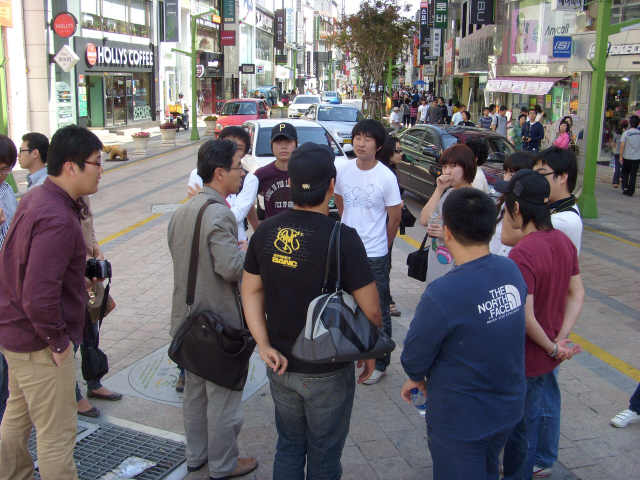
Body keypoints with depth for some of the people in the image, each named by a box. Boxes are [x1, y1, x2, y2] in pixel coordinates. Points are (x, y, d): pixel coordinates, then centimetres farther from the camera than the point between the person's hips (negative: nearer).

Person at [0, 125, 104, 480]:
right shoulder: (57, 220, -28)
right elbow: (39, 295, -32)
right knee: (56, 435, 4)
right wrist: (57, 341, -20)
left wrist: (76, 280, 12)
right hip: (38, 342, -10)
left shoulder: (35, 198, 4)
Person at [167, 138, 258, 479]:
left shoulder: (183, 211, 6)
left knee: (194, 390, 21)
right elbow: (231, 267, -29)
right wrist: (247, 252, -9)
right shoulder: (219, 214, -23)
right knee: (223, 396, 7)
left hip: (189, 317, 9)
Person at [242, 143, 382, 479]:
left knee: (289, 447, 24)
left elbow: (251, 291, 0)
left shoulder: (266, 232, -6)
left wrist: (264, 345, -3)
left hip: (281, 365, 5)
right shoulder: (342, 238, -21)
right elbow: (371, 311, -17)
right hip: (328, 372, -4)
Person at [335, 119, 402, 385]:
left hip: (374, 255, -5)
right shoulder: (342, 171, -1)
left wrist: (382, 246, 6)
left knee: (378, 312, 7)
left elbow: (394, 217, -5)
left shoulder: (386, 177, -14)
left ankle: (380, 363, 22)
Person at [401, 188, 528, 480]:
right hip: (509, 409, 6)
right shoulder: (512, 272, -11)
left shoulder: (442, 294, -32)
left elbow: (413, 359, -19)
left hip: (462, 421, -6)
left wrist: (417, 377, 7)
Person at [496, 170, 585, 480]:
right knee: (527, 422, 24)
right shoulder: (563, 241, -2)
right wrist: (560, 340, -1)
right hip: (545, 359, 8)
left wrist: (552, 347, -12)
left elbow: (525, 317, -28)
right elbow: (577, 295, 5)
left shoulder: (522, 254, -28)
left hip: (520, 361, -8)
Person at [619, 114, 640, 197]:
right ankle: (630, 191, 6)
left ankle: (625, 188, 7)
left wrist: (621, 156, -4)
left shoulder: (626, 133, -10)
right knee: (633, 175, 5)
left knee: (624, 172, 18)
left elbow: (622, 146, -11)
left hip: (627, 157, -1)